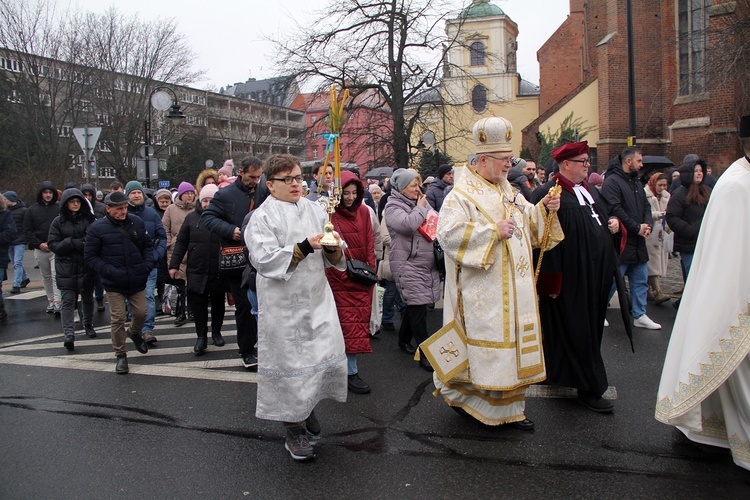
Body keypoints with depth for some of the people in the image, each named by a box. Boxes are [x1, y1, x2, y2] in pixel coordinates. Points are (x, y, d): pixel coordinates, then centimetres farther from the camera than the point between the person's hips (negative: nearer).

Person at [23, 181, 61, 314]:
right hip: (40, 249, 3)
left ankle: (57, 302, -10)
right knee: (46, 276, 12)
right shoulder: (32, 210, 6)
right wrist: (39, 244, -7)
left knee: (56, 275, -9)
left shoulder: (60, 209, 0)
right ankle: (50, 300, 21)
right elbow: (27, 231, 4)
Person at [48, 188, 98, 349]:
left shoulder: (90, 219, 1)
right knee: (68, 301, -6)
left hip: (87, 266, 1)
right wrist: (73, 243, -17)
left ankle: (88, 326, 34)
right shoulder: (58, 222, 1)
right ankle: (69, 334, -10)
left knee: (87, 298, 15)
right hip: (66, 268, -1)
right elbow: (53, 244, -4)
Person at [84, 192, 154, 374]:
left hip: (137, 281, 3)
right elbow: (90, 256, -6)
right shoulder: (97, 228, -8)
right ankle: (120, 355, 17)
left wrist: (148, 263, -5)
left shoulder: (137, 223, 1)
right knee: (118, 319, 2)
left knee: (141, 313, 11)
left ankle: (134, 332, 46)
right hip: (114, 284, -3)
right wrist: (108, 270, -17)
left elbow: (148, 246, 11)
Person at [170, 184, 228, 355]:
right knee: (197, 304, -1)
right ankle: (201, 337, 10)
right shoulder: (192, 217, 2)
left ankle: (216, 332, 32)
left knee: (218, 303, 14)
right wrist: (174, 264, 2)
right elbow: (181, 242, 6)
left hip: (219, 272, 0)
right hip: (196, 271, 1)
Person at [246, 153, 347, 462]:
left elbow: (334, 259, 13)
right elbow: (264, 258, -18)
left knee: (328, 354, 3)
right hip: (283, 304, -5)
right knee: (289, 360, 2)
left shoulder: (314, 210, 11)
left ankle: (308, 406, 32)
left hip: (317, 299, 5)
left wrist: (332, 248, -11)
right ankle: (293, 430, 19)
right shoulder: (263, 217, -4)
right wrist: (305, 247, -23)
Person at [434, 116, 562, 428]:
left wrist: (544, 209, 0)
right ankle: (457, 389, 20)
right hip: (484, 292, -8)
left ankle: (511, 406, 22)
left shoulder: (508, 192, 14)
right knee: (484, 339, -2)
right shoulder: (462, 195, -10)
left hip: (516, 289, 8)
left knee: (512, 342, 11)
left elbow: (529, 223, 20)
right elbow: (449, 233, -23)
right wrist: (493, 231, -23)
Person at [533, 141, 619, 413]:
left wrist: (612, 223, 3)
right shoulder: (548, 194, -16)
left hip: (595, 273, 9)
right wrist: (552, 279, -21)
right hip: (570, 276, -9)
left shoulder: (589, 190, 12)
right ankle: (589, 388, 7)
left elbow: (602, 217, 27)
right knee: (577, 331, -1)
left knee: (591, 327, 16)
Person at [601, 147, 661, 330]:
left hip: (638, 243, 9)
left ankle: (639, 316, 22)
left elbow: (646, 207, 18)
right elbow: (615, 210, -21)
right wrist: (637, 228, -16)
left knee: (641, 281, 13)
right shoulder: (612, 182, -12)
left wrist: (648, 225, -3)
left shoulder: (637, 183, 16)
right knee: (611, 282, -3)